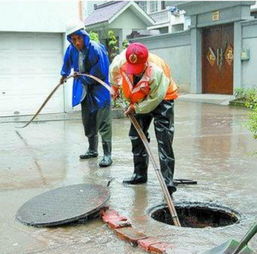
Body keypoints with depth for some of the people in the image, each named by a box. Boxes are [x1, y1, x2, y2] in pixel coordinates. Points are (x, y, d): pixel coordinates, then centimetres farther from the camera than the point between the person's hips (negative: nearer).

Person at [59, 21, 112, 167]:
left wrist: (82, 78, -11)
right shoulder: (72, 49, -3)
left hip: (99, 91, -7)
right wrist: (64, 75, 38)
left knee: (103, 125, -7)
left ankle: (107, 155, -2)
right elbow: (68, 62, 21)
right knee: (88, 123, 16)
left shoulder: (96, 49, -23)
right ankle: (92, 150, 31)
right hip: (85, 92, 7)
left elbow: (100, 74, -22)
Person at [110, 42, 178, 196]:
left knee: (164, 141, -15)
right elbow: (114, 73, 3)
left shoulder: (156, 71, -38)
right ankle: (140, 174, 25)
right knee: (136, 137, 10)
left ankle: (168, 181, -16)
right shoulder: (120, 62, -24)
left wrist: (136, 108, -20)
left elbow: (156, 98, -27)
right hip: (140, 102, 6)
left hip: (161, 99, -6)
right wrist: (115, 89, 17)